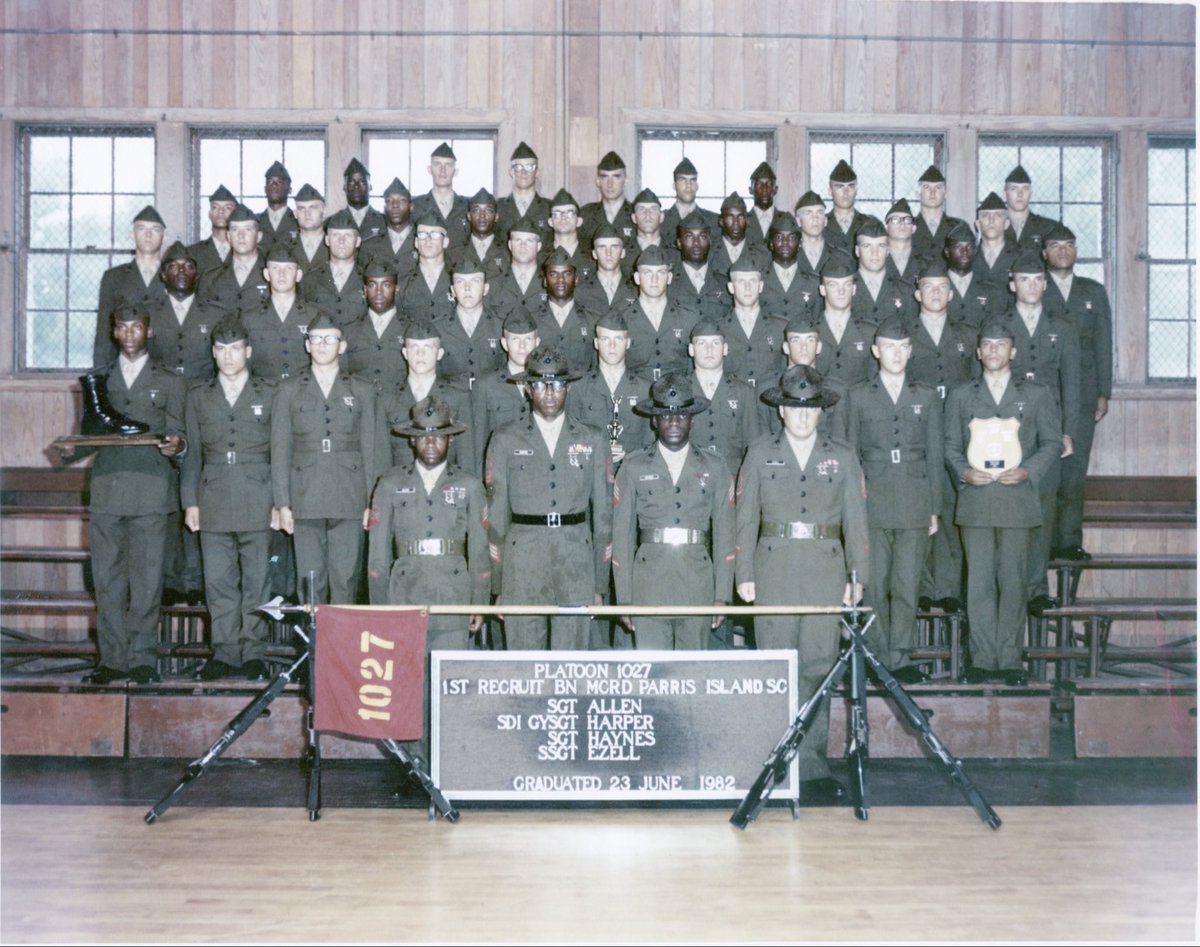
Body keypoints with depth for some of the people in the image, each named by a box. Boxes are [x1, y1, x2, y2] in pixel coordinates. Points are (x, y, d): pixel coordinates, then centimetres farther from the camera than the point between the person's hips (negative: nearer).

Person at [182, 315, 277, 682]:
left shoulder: (269, 396, 7)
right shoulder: (198, 398, 14)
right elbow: (192, 454, 13)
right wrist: (190, 501, 5)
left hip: (257, 503, -2)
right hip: (214, 505, 2)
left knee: (255, 581, 0)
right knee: (218, 582, 2)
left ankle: (253, 654, 7)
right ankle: (224, 654, 8)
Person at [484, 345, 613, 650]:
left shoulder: (593, 441, 9)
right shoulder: (505, 441, 7)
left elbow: (603, 513, 10)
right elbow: (496, 514, 6)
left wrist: (601, 584, 6)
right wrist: (497, 585, 2)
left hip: (576, 559, 1)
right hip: (522, 560, -1)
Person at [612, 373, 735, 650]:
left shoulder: (714, 468, 10)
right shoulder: (633, 467, 7)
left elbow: (724, 533, 8)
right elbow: (622, 533, 5)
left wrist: (722, 596, 2)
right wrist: (624, 598, 0)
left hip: (698, 583, 1)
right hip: (649, 583, -1)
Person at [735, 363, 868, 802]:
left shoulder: (842, 458, 12)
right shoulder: (760, 454, 9)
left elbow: (856, 519, 10)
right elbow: (745, 516, 8)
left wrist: (858, 576, 4)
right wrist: (743, 574, 2)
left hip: (825, 568, 1)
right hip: (774, 568, -1)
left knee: (818, 665, 0)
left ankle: (812, 763, 6)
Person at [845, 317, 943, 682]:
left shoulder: (927, 397, 11)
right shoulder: (859, 396, 8)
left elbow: (934, 457, 11)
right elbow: (850, 454, 8)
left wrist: (934, 509, 7)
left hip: (915, 507, 1)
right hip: (872, 505, -1)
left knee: (908, 584, 0)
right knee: (875, 586, 1)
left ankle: (901, 658, 8)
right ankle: (878, 658, 10)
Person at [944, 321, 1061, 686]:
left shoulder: (1036, 395, 11)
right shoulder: (960, 396, 14)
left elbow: (1052, 442, 9)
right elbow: (951, 445, 13)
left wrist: (1028, 471, -7)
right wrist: (963, 471, -6)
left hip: (1018, 499, -1)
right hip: (975, 501, 1)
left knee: (1014, 583, -1)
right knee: (979, 583, 0)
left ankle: (1009, 660, 7)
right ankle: (982, 659, 7)